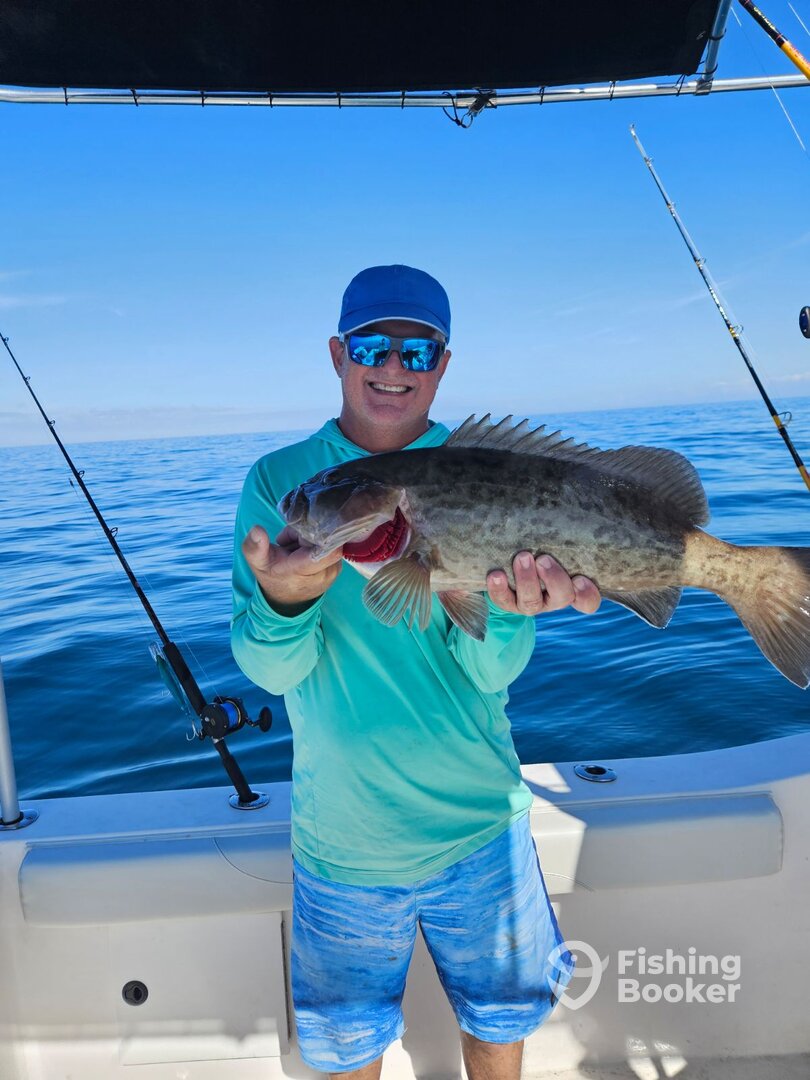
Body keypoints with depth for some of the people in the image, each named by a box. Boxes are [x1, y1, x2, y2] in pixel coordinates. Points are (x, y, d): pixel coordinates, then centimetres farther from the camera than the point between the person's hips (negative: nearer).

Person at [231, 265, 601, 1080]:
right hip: (342, 838, 0)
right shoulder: (278, 481, -8)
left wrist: (509, 608, -36)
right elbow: (269, 671, -14)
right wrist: (283, 602, -36)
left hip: (481, 824, 1)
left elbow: (491, 673, -14)